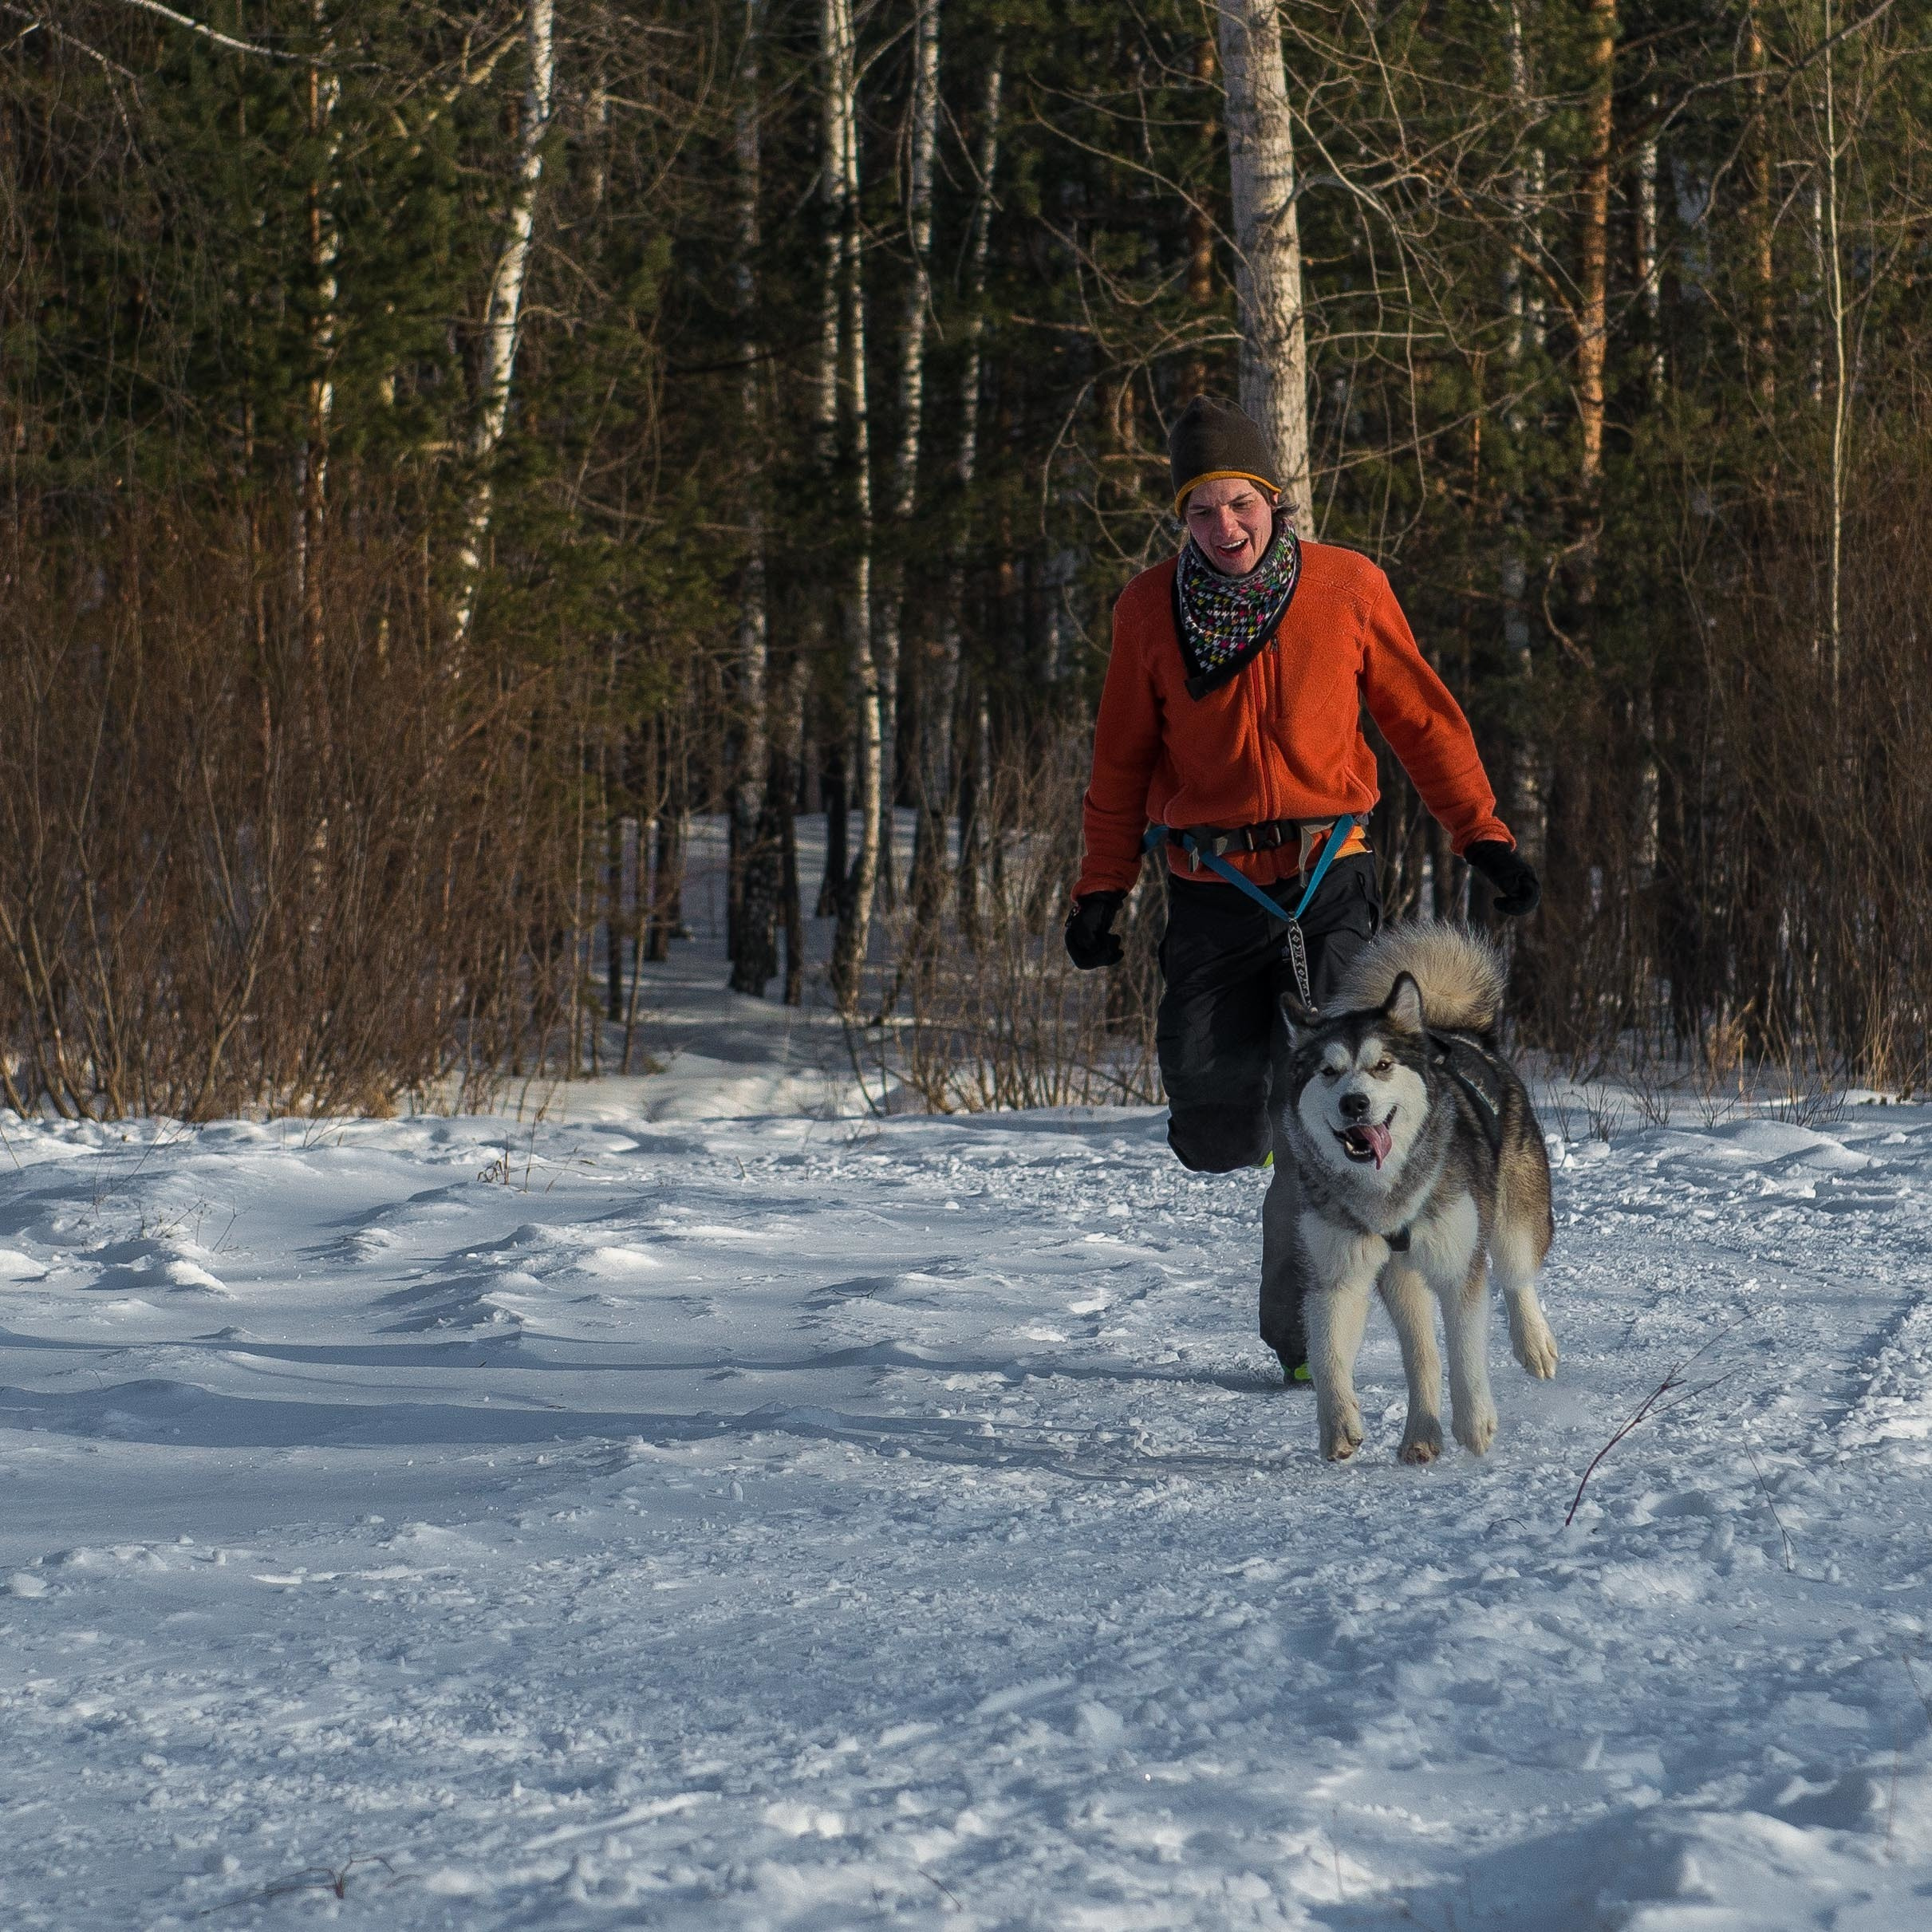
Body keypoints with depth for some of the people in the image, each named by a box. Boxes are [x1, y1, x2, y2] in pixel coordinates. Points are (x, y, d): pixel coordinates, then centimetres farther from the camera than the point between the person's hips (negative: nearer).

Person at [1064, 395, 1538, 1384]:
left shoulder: (1348, 587, 0)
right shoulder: (1151, 609, 2)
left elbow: (1421, 717, 8)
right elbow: (1123, 759, 11)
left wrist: (1484, 834, 5)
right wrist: (1101, 888, 8)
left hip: (1329, 876, -1)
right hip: (1212, 891, 1)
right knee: (1214, 1134, -7)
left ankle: (1299, 1320, -4)